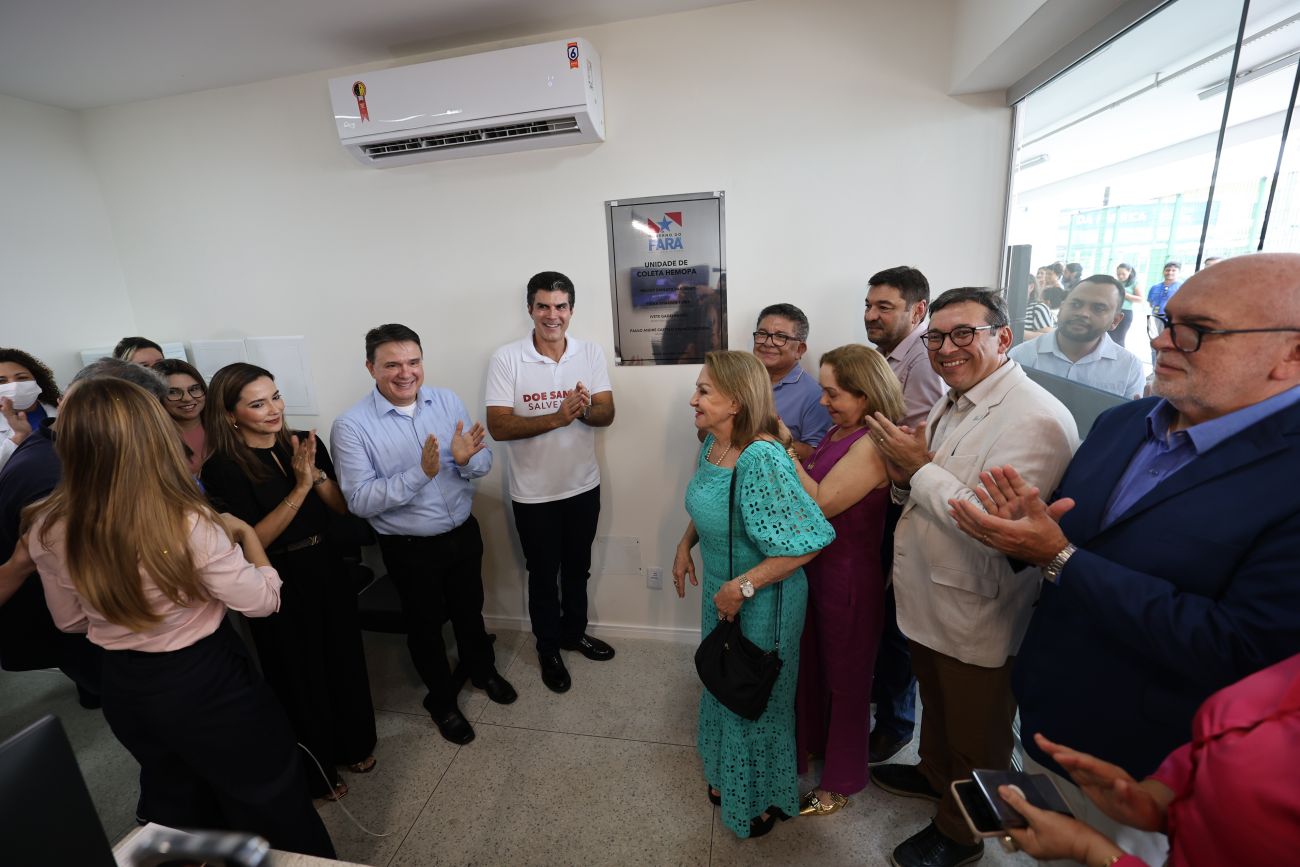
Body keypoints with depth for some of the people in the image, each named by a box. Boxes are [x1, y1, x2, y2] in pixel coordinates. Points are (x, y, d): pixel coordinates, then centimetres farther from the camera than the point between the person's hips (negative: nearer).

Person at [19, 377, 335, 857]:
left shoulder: (49, 530, -14)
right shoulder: (190, 525, -30)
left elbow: (70, 620, 3)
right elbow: (263, 601, -17)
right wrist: (245, 533, -5)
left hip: (125, 687, 5)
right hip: (207, 684, -5)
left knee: (174, 805, 32)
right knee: (270, 804, 19)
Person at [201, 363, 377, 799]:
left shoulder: (305, 444, -3)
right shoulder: (223, 468, -15)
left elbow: (343, 508, -2)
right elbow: (253, 541, -20)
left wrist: (317, 474, -19)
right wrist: (300, 487, -28)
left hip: (327, 570, 4)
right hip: (280, 584, -4)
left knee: (344, 658, 18)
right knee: (299, 674, 14)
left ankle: (354, 745, 44)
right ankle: (317, 770, 38)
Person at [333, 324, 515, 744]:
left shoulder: (448, 401, -5)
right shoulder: (351, 425, -16)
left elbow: (485, 461, -4)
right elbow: (360, 501, -20)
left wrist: (466, 459, -28)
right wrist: (421, 473, -31)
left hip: (464, 533, 3)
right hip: (410, 549, -3)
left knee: (469, 611, 24)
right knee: (426, 625, 19)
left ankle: (484, 671, 52)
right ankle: (442, 699, 44)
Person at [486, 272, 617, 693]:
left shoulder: (591, 353, -3)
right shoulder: (506, 359, -14)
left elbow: (607, 414, -6)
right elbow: (498, 426, -19)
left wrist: (585, 409, -29)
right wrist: (558, 417, -29)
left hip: (583, 486, 3)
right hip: (534, 494, -3)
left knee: (577, 568, 22)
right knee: (543, 575, 16)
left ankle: (573, 632, 47)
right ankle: (548, 648, 39)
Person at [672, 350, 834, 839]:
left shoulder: (761, 459, -31)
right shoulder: (711, 445, -4)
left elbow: (809, 540, -32)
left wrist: (742, 587, -27)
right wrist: (685, 545, 2)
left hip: (761, 604, -8)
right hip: (720, 594, 8)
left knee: (757, 701, 17)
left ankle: (764, 799, 47)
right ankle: (727, 776, 56)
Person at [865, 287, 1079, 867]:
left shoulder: (1034, 419, -24)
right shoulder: (951, 405, 5)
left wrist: (922, 469, -24)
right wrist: (906, 479, -10)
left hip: (978, 622, -8)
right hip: (930, 599, 8)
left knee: (975, 738, 18)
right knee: (936, 707, 31)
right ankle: (934, 775, 56)